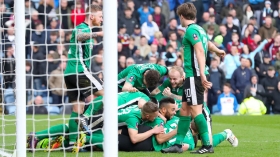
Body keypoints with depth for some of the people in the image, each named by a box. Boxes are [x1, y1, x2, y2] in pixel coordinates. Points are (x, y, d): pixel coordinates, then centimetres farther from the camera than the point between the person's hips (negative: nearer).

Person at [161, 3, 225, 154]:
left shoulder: (191, 30, -12)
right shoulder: (199, 29, 15)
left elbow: (200, 51, -23)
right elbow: (208, 43, 36)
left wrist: (202, 74, -30)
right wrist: (218, 51, 58)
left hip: (194, 76, -9)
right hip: (191, 76, 9)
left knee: (195, 110, -9)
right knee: (184, 110, 12)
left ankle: (207, 145, -8)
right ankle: (178, 144, 16)